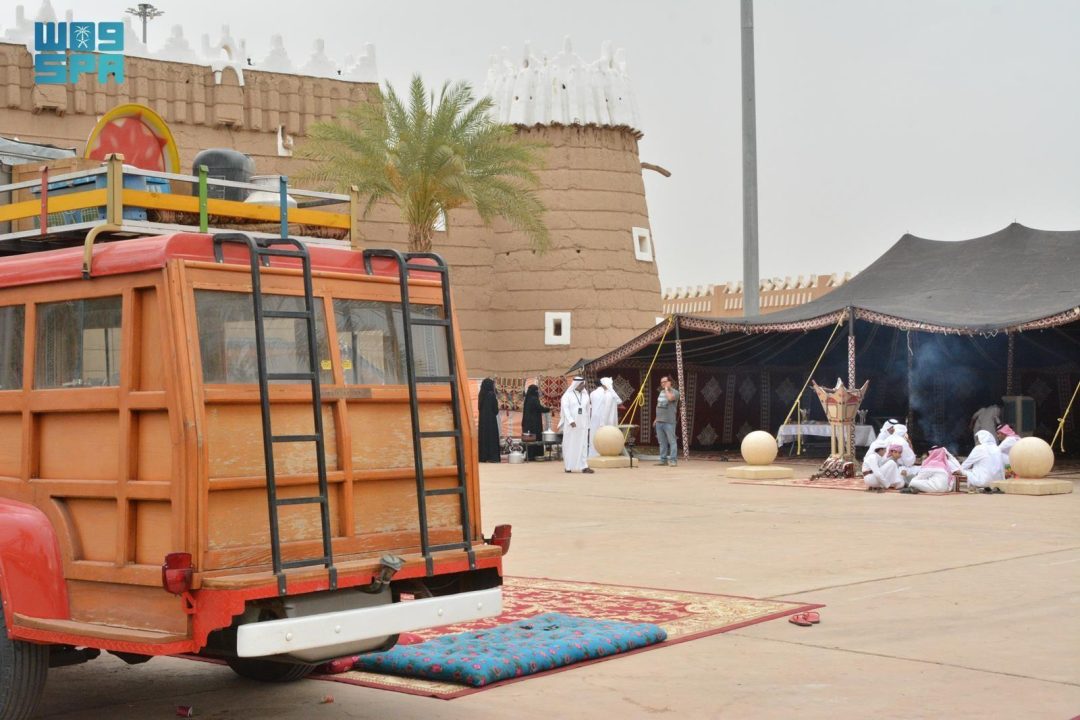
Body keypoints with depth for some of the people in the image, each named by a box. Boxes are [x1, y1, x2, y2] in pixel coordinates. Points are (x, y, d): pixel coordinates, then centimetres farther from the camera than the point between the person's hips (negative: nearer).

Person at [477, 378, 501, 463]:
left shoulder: (481, 395, 6)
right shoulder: (491, 394, -13)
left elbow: (479, 408, 10)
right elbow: (496, 409, -10)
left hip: (482, 419, 6)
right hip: (491, 419, -6)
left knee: (483, 436, 9)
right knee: (492, 437, -2)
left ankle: (483, 456, 9)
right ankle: (492, 457, -5)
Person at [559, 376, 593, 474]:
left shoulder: (585, 395, 10)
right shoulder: (567, 395, -3)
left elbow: (588, 409, 14)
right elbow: (565, 408, -12)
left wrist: (587, 424, 12)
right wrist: (571, 421, -23)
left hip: (582, 425, 4)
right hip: (571, 425, -4)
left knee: (583, 445, -2)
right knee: (570, 445, 1)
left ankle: (584, 466, -6)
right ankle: (568, 466, 7)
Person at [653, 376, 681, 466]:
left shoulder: (674, 392, -4)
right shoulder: (661, 392, 19)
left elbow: (670, 398, -27)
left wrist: (667, 389, -11)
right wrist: (656, 418, 22)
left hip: (669, 422, -7)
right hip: (659, 421, 7)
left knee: (672, 441, -6)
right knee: (662, 442, 9)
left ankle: (673, 460, -6)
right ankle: (663, 460, 13)